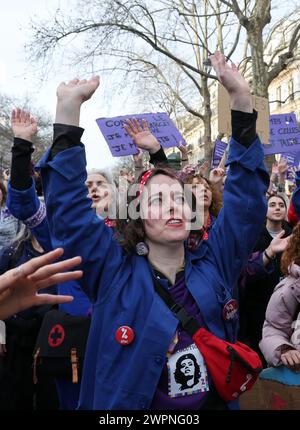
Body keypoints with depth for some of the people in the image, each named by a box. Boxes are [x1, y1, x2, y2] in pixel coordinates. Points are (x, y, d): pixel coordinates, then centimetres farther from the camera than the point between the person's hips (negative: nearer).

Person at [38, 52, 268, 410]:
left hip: (216, 402, 3)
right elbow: (68, 207, -21)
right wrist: (68, 107, -28)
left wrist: (241, 99, -19)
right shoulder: (116, 273, -13)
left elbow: (246, 198, -12)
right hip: (129, 404, -2)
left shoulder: (213, 264, -7)